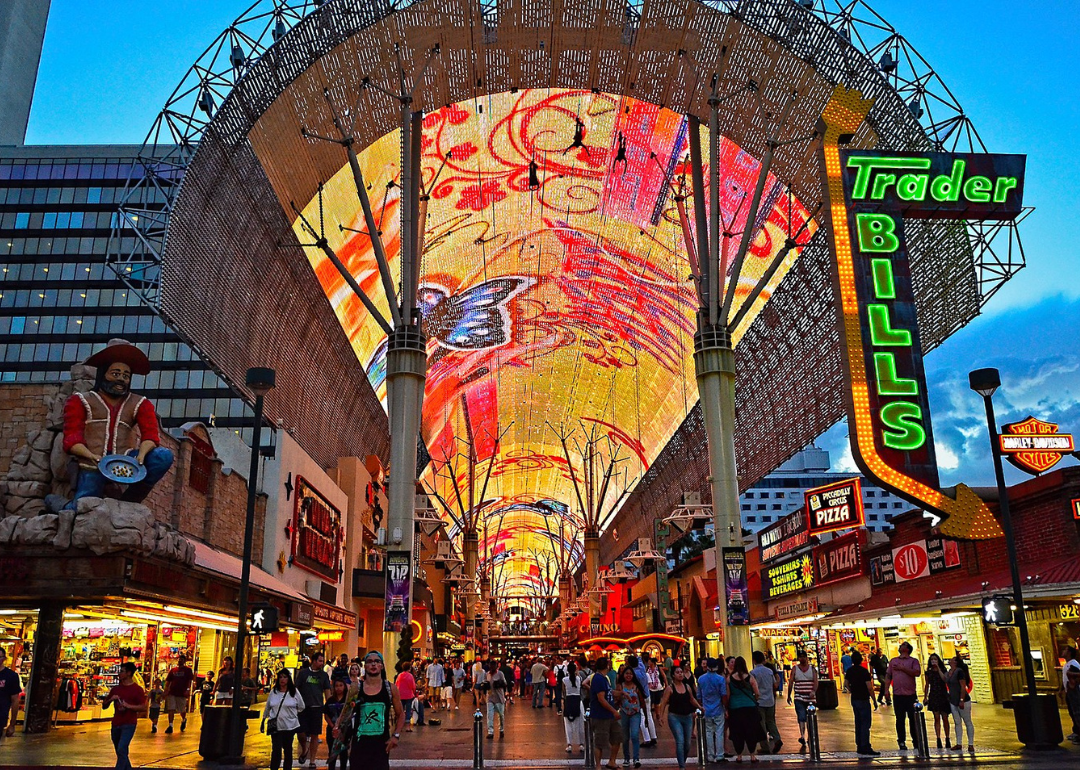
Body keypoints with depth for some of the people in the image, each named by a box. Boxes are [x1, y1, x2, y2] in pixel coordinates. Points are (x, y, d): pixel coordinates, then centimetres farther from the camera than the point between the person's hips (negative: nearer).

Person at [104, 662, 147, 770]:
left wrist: (128, 706, -20)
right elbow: (104, 706, 15)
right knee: (120, 752, 14)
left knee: (122, 750, -17)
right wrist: (111, 699, -5)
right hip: (115, 725, 6)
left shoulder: (137, 689, -6)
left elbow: (144, 707, -11)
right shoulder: (115, 689, 11)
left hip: (129, 725, -6)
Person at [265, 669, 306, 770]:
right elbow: (267, 708, 15)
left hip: (290, 725, 0)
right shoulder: (273, 692, 5)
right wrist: (263, 721, 17)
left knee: (288, 749, 9)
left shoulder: (294, 692, -1)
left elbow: (301, 707, 9)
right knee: (276, 749, -9)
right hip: (275, 726, 0)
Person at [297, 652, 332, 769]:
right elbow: (296, 689, 4)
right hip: (303, 707, -1)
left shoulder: (324, 675, 7)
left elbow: (327, 691, 8)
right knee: (300, 733, -4)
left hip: (317, 708, 1)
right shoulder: (303, 673, 2)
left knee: (314, 735, 2)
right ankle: (304, 751, 27)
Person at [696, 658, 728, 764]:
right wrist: (726, 708, 0)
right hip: (718, 710, -3)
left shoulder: (700, 679, 1)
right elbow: (724, 696, -11)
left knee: (709, 733, 10)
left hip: (706, 710, 3)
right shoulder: (720, 679, -10)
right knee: (719, 733, 4)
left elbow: (699, 695, 8)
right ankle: (719, 756, 6)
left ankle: (710, 756, 13)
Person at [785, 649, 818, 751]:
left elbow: (815, 681, -5)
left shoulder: (812, 669, 6)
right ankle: (802, 738, -23)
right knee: (801, 718, -14)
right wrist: (788, 696, 7)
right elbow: (790, 683, 7)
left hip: (811, 698, 1)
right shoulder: (795, 669, 5)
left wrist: (813, 691, -23)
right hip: (799, 698, -1)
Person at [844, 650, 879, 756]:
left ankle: (859, 747, 16)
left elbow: (846, 684, 12)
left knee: (858, 723, 12)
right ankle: (865, 748, -7)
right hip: (863, 700, -7)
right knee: (865, 724, -5)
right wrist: (874, 700, -9)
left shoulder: (849, 671, 5)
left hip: (854, 699, 7)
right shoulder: (864, 671, -16)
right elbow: (870, 688, -18)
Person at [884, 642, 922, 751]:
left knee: (913, 718, -1)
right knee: (900, 719, 3)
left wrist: (902, 668, -12)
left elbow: (917, 673, -12)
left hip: (910, 694, -2)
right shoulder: (893, 661, 16)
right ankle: (901, 742, 10)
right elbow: (888, 676, 14)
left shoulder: (913, 661, 6)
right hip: (897, 695, 2)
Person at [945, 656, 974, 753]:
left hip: (962, 701, -8)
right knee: (957, 722, 10)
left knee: (968, 722, 1)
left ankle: (971, 744, 4)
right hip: (953, 701, 8)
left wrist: (962, 700, -21)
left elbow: (963, 687, -19)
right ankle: (959, 744, 14)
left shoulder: (959, 671, -15)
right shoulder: (950, 671, 10)